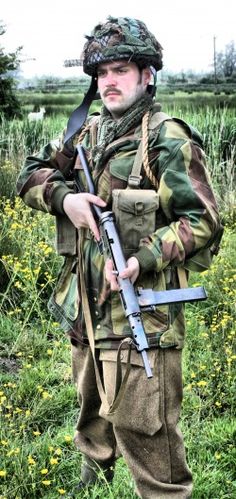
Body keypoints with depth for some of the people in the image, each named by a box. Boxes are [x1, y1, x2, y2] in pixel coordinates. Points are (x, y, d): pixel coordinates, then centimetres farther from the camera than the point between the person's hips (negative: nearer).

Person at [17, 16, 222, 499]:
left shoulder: (168, 139, -10)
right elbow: (31, 174, 15)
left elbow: (202, 221, -13)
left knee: (145, 432, -4)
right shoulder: (88, 132, 11)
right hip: (85, 312, 7)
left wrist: (143, 259, -25)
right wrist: (64, 197, -6)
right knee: (94, 419, 25)